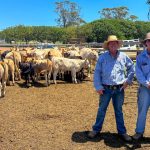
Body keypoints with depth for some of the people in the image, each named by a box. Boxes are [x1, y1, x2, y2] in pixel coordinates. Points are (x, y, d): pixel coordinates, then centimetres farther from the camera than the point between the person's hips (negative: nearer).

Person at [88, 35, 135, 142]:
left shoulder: (123, 56, 2)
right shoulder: (102, 57, -2)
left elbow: (132, 68, 14)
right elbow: (97, 72, -1)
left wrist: (128, 80, 7)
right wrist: (98, 87, -6)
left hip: (119, 89, 1)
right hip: (106, 89, -1)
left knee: (119, 111, 13)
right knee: (102, 110, 9)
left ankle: (122, 132, 24)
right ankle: (96, 129, 23)